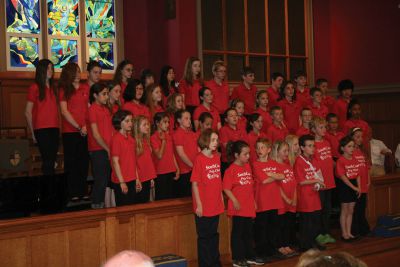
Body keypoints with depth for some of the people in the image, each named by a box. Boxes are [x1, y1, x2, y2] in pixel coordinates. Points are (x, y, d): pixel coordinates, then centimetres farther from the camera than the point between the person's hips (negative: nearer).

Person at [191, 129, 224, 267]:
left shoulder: (217, 157, 6)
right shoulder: (199, 159, -13)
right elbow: (194, 184, -13)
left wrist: (221, 199, 12)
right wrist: (198, 205, -14)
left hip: (216, 206, 6)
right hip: (204, 207, -6)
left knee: (214, 235, 17)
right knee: (204, 237, 6)